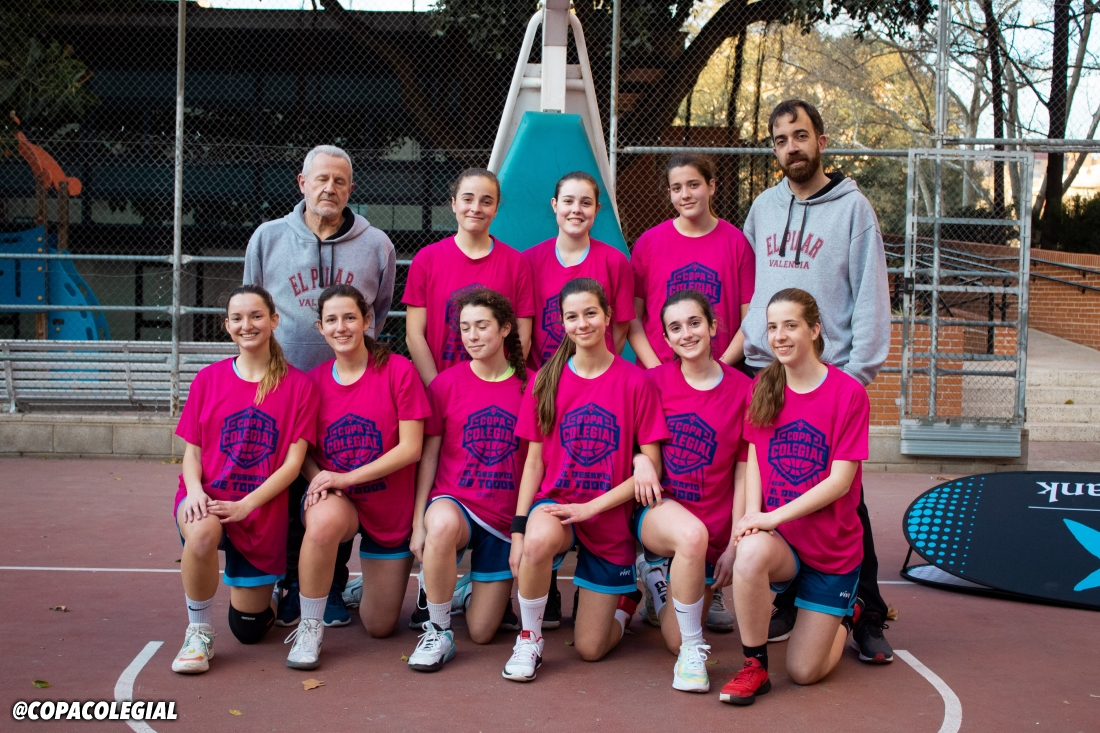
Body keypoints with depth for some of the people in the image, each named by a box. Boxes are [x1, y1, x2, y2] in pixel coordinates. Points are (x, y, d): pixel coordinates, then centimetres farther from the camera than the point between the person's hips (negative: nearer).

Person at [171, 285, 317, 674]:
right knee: (202, 534, -39)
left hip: (263, 509, 0)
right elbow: (192, 451, 3)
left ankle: (264, 590, 45)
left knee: (249, 628, 7)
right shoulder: (208, 379, 3)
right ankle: (199, 633, -15)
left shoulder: (297, 384, -2)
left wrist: (246, 504, -19)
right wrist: (195, 491, -18)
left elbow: (293, 461, -7)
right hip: (208, 500, 0)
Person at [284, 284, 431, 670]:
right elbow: (303, 450, 5)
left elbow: (410, 448, -15)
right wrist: (317, 478, -18)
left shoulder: (398, 371, -12)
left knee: (380, 627, 7)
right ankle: (310, 627, -19)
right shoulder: (313, 381, -3)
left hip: (391, 510, 0)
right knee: (324, 521, -40)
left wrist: (345, 478, -21)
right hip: (335, 500, 0)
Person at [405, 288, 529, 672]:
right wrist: (419, 521, -6)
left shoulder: (529, 386, -1)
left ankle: (475, 590, 39)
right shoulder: (446, 384, -3)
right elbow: (428, 455, 0)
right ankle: (438, 632, -22)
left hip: (505, 516, 2)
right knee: (443, 525, -42)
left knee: (482, 633, 2)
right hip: (453, 502, -1)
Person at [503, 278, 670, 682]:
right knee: (538, 541, -39)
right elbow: (534, 460, 3)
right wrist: (519, 528, -6)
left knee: (590, 649, 1)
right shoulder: (546, 381, 1)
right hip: (555, 502, 1)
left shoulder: (635, 381, -6)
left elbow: (650, 467, -7)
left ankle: (625, 597, 35)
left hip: (609, 517, -1)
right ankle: (529, 638, -13)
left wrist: (590, 507, -16)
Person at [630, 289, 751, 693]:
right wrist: (641, 458, -13)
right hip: (658, 506, -1)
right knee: (691, 534, -40)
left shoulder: (742, 390, -4)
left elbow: (743, 473, 0)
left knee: (677, 641, 3)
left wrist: (734, 545, -5)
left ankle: (660, 573, 34)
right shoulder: (655, 380, -1)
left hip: (713, 524, 1)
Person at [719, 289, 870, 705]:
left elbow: (840, 480, -15)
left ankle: (846, 615, 33)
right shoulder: (762, 388, 2)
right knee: (751, 554, -37)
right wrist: (752, 517, -17)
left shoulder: (848, 392, -11)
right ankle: (754, 667, -15)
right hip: (777, 536, 2)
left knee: (804, 672, -1)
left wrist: (774, 516, -23)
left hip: (831, 545, -2)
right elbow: (754, 460, 1)